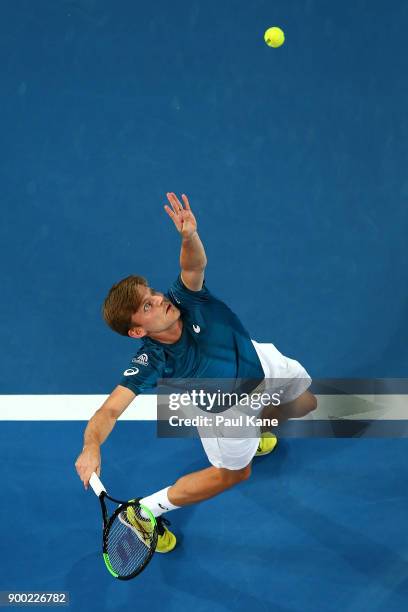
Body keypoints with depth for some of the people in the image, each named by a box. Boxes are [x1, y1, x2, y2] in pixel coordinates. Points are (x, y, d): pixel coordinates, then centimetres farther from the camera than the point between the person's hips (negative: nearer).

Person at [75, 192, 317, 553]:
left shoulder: (184, 299, -31)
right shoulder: (151, 363, -41)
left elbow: (195, 264, -43)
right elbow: (110, 410, -48)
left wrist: (190, 236, -67)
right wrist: (91, 447, -67)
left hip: (260, 361, 5)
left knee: (306, 403, 28)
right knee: (233, 473, 15)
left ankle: (249, 430, 57)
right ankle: (145, 511, 29)